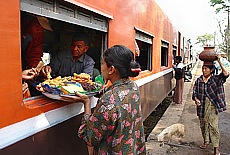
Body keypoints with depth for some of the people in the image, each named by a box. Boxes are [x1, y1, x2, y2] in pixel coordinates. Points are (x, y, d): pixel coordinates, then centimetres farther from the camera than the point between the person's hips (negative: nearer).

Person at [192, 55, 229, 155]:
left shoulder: (216, 79, -3)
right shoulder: (198, 80, 5)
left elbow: (225, 74, -21)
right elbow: (194, 93, 6)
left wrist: (219, 62, -25)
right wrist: (196, 99, -14)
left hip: (213, 106, -4)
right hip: (202, 105, 4)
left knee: (213, 126, -6)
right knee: (203, 124, 15)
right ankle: (206, 141, 36)